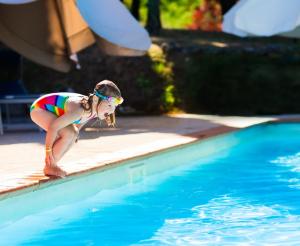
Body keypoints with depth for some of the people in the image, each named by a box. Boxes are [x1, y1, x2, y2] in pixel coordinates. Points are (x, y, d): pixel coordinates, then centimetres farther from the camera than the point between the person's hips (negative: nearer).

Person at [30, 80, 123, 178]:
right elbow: (53, 127, -33)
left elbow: (79, 123, 10)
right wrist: (48, 150, -23)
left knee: (74, 134, 8)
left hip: (50, 108, 9)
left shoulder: (94, 111, -12)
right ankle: (49, 167, -7)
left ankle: (52, 164, 16)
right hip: (39, 109, -9)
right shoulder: (79, 110, -38)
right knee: (68, 134, -22)